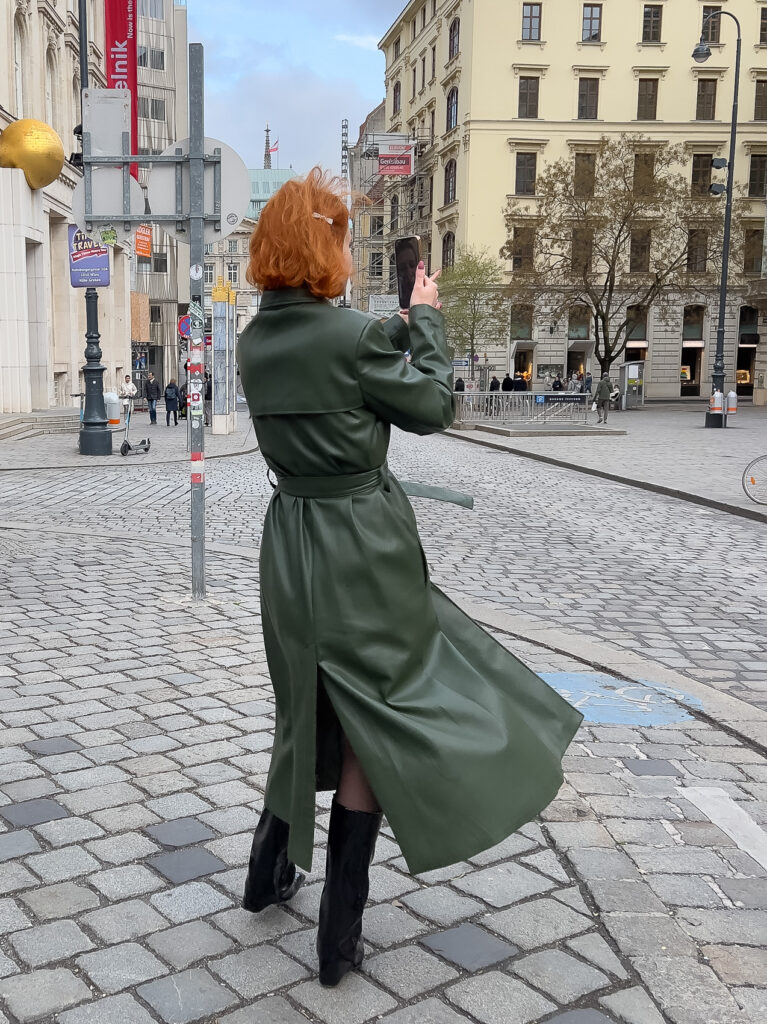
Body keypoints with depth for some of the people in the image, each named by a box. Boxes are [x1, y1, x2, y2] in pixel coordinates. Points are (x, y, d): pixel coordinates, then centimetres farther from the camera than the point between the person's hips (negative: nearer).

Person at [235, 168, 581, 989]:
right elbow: (433, 407, -7)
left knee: (313, 706, 25)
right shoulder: (350, 335, -19)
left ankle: (269, 872, 39)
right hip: (361, 550, -7)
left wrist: (401, 327, 15)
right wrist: (426, 319, 5)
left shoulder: (256, 342, 3)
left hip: (291, 542, 7)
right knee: (373, 721, 7)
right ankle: (340, 935, 17)